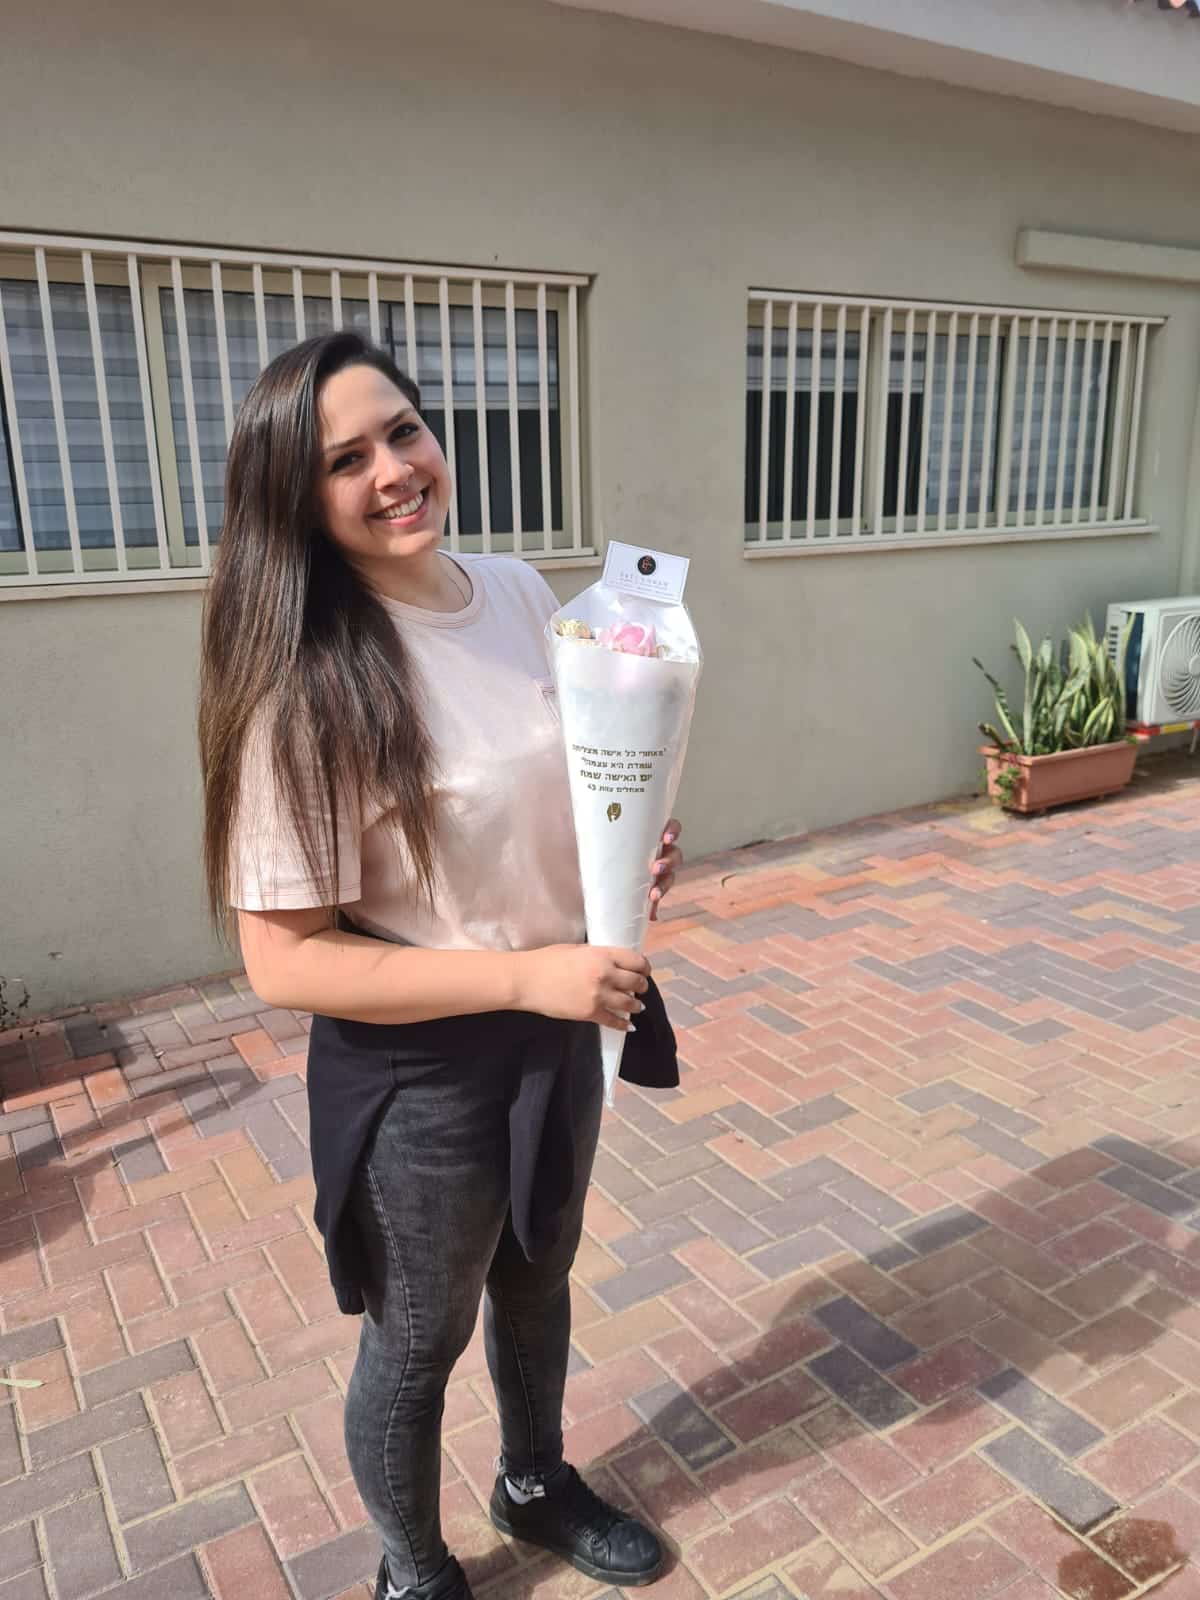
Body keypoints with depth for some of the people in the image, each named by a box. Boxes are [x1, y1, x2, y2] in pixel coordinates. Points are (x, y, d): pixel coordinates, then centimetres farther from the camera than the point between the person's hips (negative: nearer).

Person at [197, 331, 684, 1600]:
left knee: (538, 1279, 28)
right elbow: (283, 963, -23)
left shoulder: (521, 593, -5)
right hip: (418, 1070, -6)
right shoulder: (307, 684, -24)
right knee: (421, 1340, 19)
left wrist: (636, 849, -10)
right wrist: (526, 976, -27)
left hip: (561, 1026, 6)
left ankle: (535, 1484, 59)